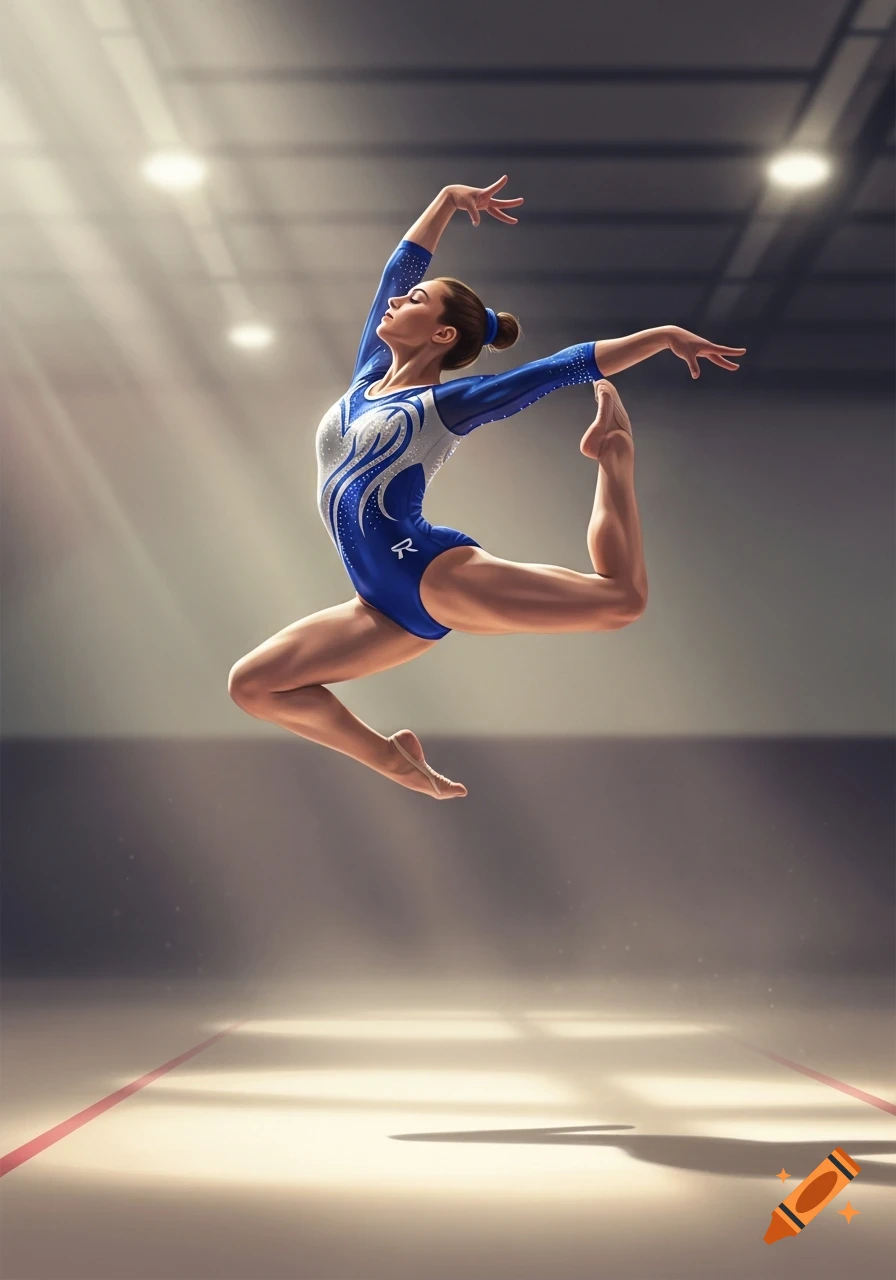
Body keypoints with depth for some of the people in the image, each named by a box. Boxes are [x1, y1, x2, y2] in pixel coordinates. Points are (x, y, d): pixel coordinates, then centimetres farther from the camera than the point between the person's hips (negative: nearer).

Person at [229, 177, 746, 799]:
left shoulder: (449, 403, 1)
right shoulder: (370, 373, 18)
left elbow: (567, 366, -2)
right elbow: (400, 267, 22)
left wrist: (663, 336, -6)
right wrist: (449, 201, 26)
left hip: (436, 573, -7)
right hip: (389, 607, 7)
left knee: (621, 598, -18)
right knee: (252, 684, 3)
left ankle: (614, 451, 9)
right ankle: (395, 761, 12)